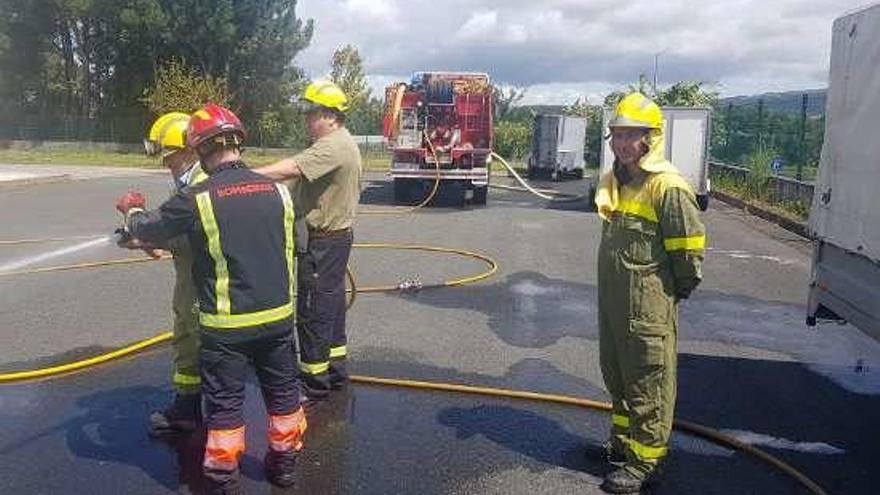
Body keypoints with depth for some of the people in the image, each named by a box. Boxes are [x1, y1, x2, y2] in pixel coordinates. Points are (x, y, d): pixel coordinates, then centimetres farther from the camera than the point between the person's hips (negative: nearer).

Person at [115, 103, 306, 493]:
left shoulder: (196, 200, -15)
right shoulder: (276, 190, -4)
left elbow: (147, 230, 1)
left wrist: (132, 210, 22)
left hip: (226, 325, -4)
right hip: (278, 315, 4)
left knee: (224, 402, 12)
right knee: (282, 390, 20)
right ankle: (284, 461, 36)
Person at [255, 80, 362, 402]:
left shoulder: (333, 146, -20)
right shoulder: (342, 143, 16)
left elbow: (291, 169, -33)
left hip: (323, 242, -11)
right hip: (336, 236, 11)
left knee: (313, 312, -2)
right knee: (331, 306, 18)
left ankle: (314, 384, 8)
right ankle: (335, 372, 31)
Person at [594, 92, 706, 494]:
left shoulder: (667, 186, -17)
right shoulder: (614, 181, 10)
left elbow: (689, 246, -15)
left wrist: (678, 291, -4)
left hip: (649, 306, -9)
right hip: (612, 299, 9)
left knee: (648, 383, 2)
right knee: (616, 375, 21)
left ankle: (645, 460, 15)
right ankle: (622, 442, 38)